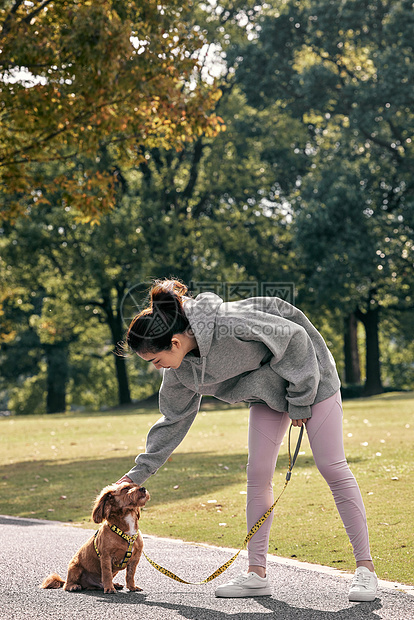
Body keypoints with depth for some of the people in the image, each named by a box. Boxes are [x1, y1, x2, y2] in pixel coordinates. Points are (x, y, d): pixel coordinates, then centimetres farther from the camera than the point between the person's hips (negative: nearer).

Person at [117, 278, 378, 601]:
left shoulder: (231, 325, -37)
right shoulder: (180, 369, -12)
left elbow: (294, 337, -26)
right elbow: (174, 420, 3)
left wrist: (300, 402, -18)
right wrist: (138, 473, 3)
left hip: (309, 375, -7)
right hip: (268, 392, 7)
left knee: (333, 468, -8)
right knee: (258, 473, -3)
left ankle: (366, 569, -2)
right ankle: (257, 573, 2)